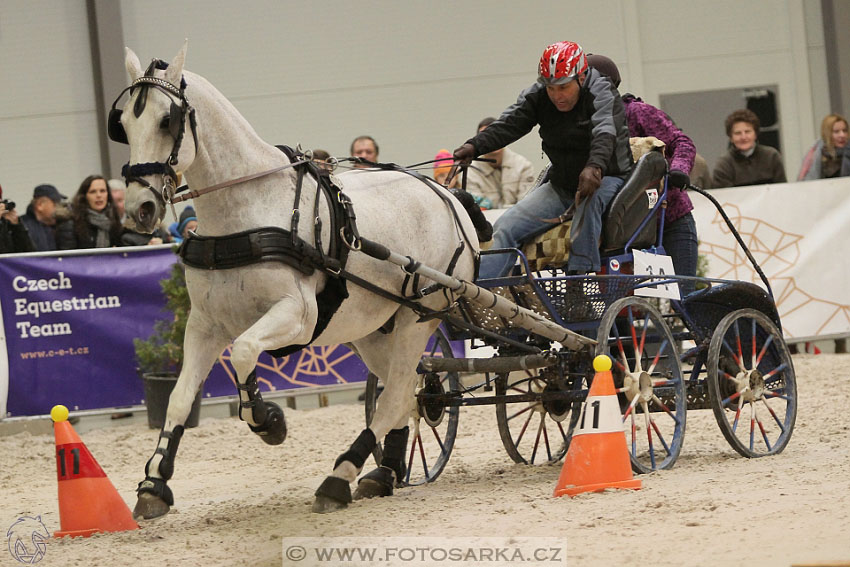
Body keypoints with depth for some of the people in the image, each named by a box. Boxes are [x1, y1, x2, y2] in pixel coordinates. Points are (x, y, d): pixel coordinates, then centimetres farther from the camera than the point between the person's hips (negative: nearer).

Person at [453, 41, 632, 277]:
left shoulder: (602, 94, -17)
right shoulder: (538, 96, -3)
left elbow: (605, 133, -36)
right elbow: (509, 124, -15)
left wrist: (595, 166, -57)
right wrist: (475, 146, -34)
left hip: (607, 178, -5)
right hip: (561, 182, 5)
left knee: (589, 197, -40)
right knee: (506, 226, -6)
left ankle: (581, 270, -34)